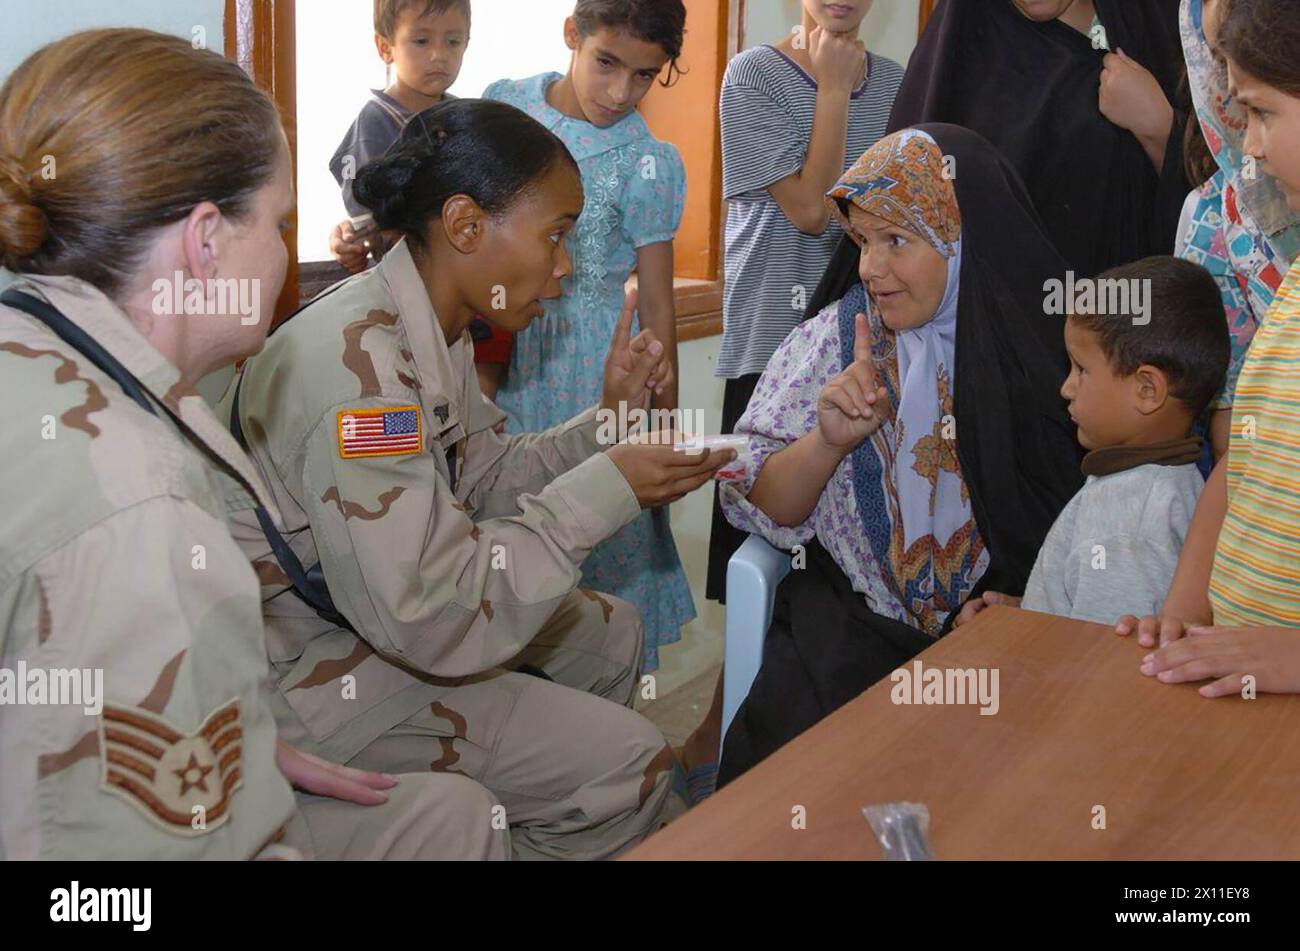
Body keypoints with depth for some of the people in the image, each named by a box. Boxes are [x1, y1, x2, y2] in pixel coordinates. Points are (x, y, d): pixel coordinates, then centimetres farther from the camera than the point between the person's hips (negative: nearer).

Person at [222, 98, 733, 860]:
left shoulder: (433, 328, -1)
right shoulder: (359, 367, -31)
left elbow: (482, 481, 9)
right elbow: (431, 619, -32)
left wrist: (608, 422, -4)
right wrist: (602, 493, -26)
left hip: (383, 609, 10)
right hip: (308, 673, -10)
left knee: (611, 634, 20)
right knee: (628, 766, -11)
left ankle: (531, 822, 36)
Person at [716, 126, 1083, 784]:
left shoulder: (1044, 343, -1)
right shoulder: (835, 338, 3)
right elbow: (760, 510, 2)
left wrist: (1022, 604, -12)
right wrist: (830, 441, -16)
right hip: (855, 622, 1)